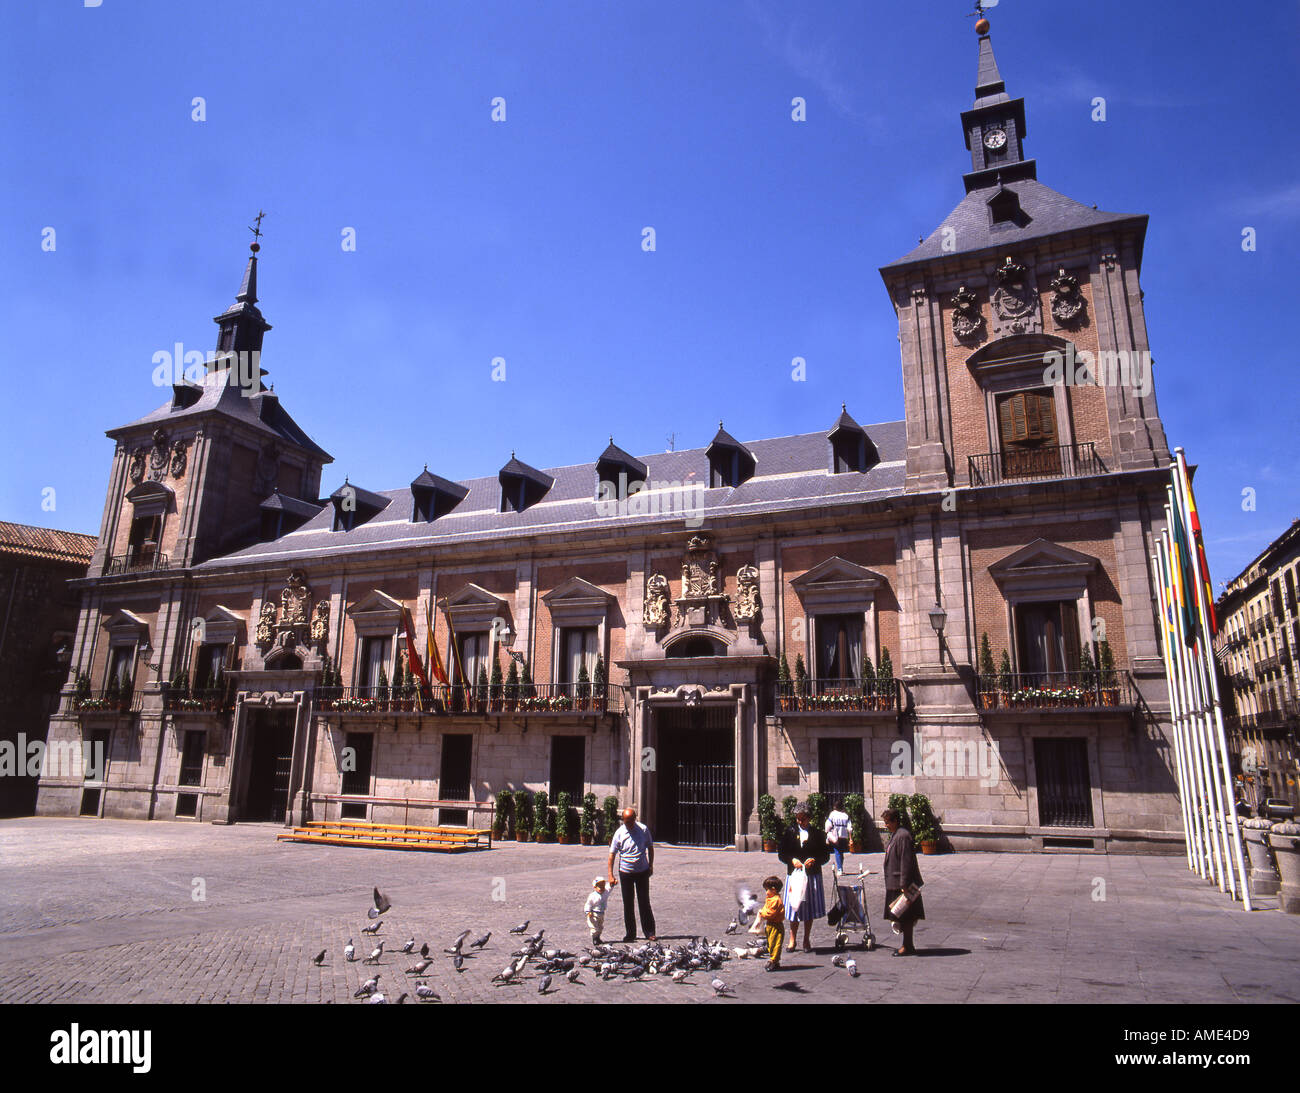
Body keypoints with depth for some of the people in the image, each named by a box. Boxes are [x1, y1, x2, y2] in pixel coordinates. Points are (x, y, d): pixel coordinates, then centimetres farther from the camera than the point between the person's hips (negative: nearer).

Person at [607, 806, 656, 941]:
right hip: (625, 873, 0)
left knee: (644, 902, 5)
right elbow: (612, 854, -5)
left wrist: (651, 866, 5)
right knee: (627, 904, 6)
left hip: (642, 871, 0)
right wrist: (611, 875, -10)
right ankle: (630, 933, 16)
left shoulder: (643, 829, -6)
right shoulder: (619, 833, -8)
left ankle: (649, 931, 15)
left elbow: (650, 848, 8)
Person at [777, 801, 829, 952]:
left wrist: (814, 860, -15)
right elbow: (781, 853, 5)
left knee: (809, 907, 6)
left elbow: (826, 855, 3)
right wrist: (792, 860, -13)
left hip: (812, 874, 0)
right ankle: (792, 938, 20)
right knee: (794, 906, 4)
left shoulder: (817, 833, 0)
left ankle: (806, 940, 20)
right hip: (794, 873, 0)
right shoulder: (790, 832, 3)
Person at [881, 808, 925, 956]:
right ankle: (907, 945, 23)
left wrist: (904, 884, -23)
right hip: (895, 883, 10)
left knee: (905, 917, -1)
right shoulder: (894, 835, 13)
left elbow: (906, 862, -22)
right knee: (902, 917, 15)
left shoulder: (903, 836, -18)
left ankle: (908, 947, 6)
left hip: (901, 884, -10)